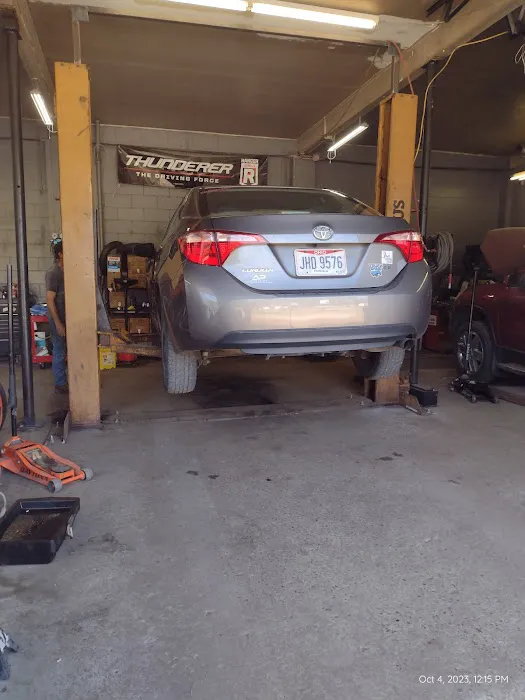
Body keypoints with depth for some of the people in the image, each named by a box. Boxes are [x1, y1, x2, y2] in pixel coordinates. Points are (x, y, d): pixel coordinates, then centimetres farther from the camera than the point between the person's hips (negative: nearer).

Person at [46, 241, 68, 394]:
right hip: (58, 319, -8)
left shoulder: (65, 272, 8)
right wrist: (58, 323, -21)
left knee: (63, 351, 15)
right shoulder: (53, 273, -17)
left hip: (66, 318, 8)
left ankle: (66, 380, 25)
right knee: (59, 352, 1)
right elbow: (50, 300, -19)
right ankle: (60, 384, 11)